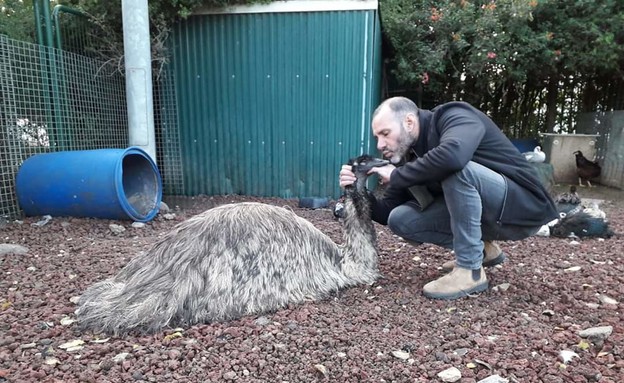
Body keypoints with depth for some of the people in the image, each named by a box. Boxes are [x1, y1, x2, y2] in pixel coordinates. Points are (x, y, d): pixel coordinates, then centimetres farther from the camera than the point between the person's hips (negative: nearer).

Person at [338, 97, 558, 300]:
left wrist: (397, 176, -28)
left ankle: (470, 270, -19)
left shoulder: (454, 116, -18)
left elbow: (453, 155, -43)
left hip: (524, 207, -7)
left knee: (455, 168, -33)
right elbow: (386, 214, 2)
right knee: (399, 219, -8)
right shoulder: (408, 155, 1)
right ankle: (481, 249, 10)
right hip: (484, 214, 7)